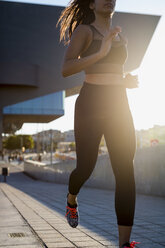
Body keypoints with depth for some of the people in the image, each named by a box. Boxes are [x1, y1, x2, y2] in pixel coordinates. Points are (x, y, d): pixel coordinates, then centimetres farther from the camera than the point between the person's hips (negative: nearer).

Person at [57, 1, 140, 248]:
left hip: (119, 107, 5)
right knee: (85, 169, 1)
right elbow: (65, 70, -13)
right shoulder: (82, 30, 0)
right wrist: (100, 52, -22)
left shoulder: (121, 38, 21)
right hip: (90, 106, -4)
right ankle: (71, 199, 39)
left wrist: (126, 81, 10)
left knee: (126, 172, -11)